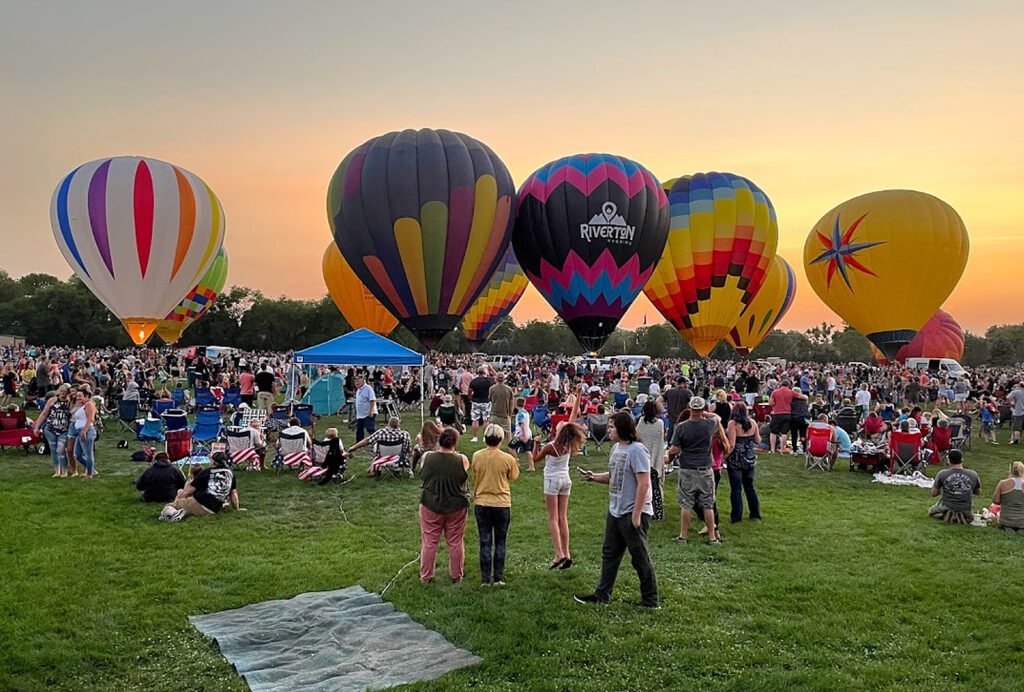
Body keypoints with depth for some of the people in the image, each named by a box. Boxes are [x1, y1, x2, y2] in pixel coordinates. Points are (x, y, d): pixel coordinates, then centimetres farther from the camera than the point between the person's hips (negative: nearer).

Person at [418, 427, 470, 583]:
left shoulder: (426, 457, -11)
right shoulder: (462, 460, -13)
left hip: (430, 506, 0)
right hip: (456, 507, 0)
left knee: (429, 542, 11)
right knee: (455, 542, 12)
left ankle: (426, 576, 20)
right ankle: (456, 576, 22)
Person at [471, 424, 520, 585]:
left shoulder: (476, 456, -7)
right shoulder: (508, 458, -13)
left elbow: (474, 478, 5)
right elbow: (514, 477, 4)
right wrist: (516, 464, 21)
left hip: (481, 504, 1)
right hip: (502, 505, -1)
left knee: (485, 542, 9)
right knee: (500, 542, 12)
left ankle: (485, 579, 12)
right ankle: (498, 578, 14)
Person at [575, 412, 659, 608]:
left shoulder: (637, 450, -19)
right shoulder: (616, 448, 9)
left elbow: (644, 484, -22)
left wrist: (636, 515, -22)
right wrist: (594, 477, 2)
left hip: (633, 513, -9)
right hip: (615, 511, 9)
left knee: (640, 558, 3)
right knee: (609, 554, 16)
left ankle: (651, 600, 16)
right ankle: (602, 595, 26)